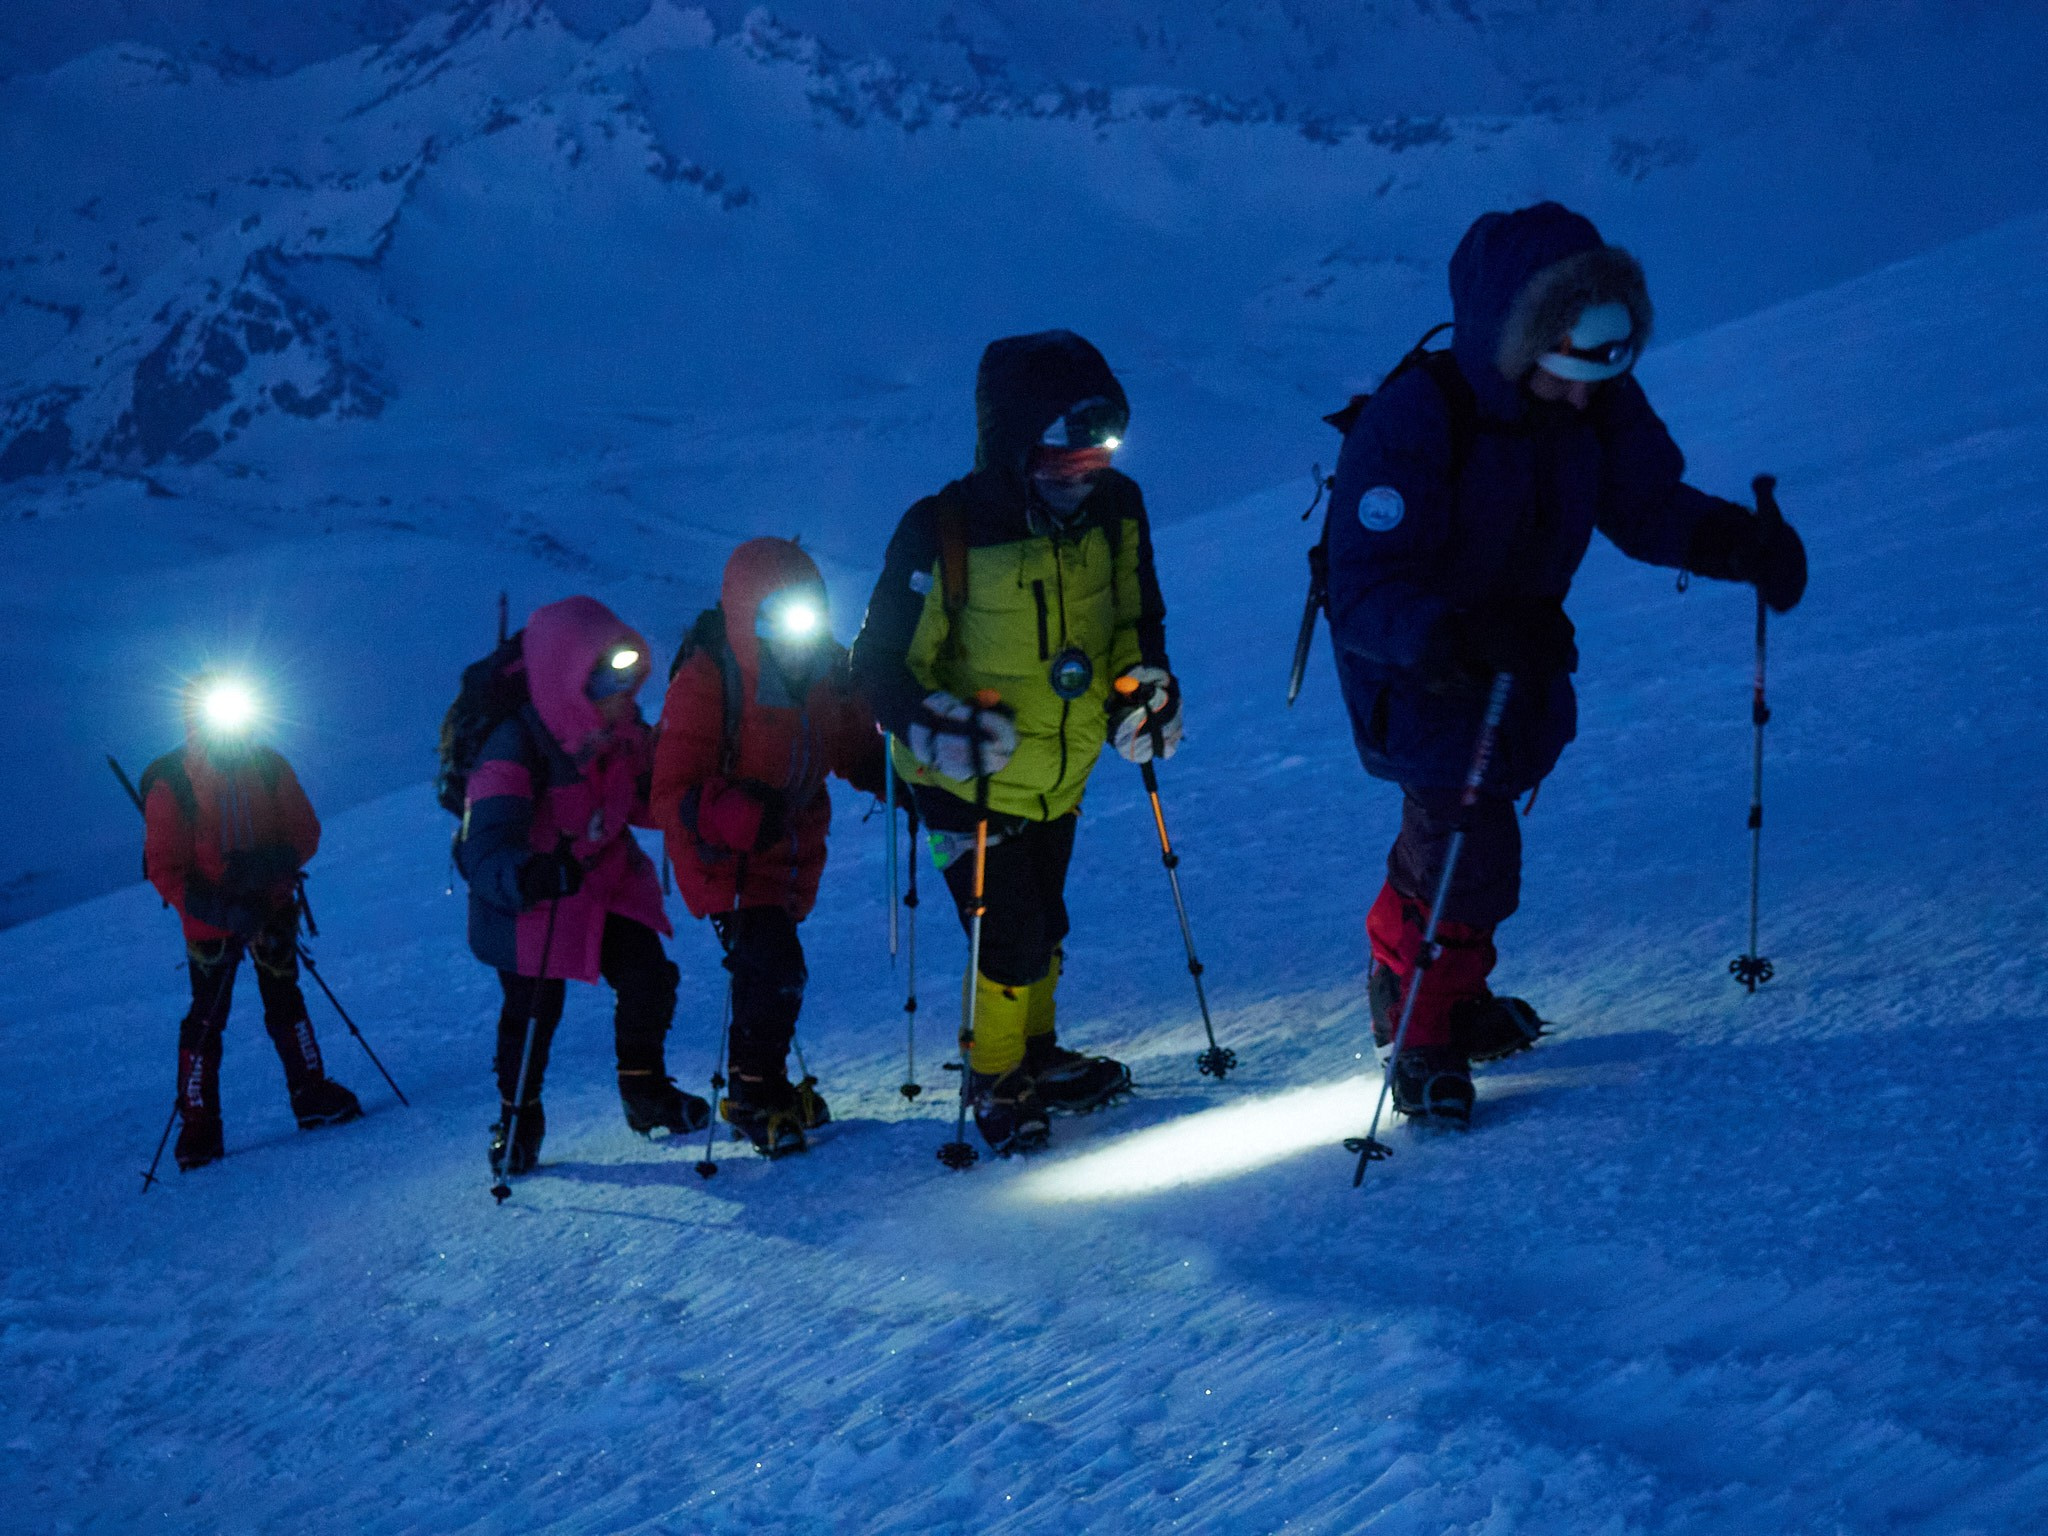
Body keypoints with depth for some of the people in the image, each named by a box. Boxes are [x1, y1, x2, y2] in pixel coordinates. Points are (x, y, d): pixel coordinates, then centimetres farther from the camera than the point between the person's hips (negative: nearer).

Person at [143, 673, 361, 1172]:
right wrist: (220, 907, -26)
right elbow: (164, 869, -13)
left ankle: (311, 1094, 25)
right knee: (207, 1017, -1)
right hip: (210, 918, -3)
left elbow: (306, 830, -2)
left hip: (271, 906, 3)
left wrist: (273, 863, -23)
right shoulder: (170, 784, -15)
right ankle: (198, 1125, 9)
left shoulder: (269, 766, -5)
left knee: (284, 1000, 11)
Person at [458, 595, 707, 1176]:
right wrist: (530, 877, -58)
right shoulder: (515, 749, -30)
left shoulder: (624, 731, -8)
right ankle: (518, 1118, 26)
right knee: (533, 1010, 2)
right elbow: (485, 849, -38)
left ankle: (645, 1093, 22)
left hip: (605, 876, 5)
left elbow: (644, 800, 9)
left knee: (649, 977, -2)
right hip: (530, 898, -5)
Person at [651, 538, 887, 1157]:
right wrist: (746, 816, -44)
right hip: (725, 853, -6)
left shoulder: (826, 668, -7)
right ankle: (753, 1095, 6)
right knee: (774, 967, -16)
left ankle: (765, 1081, 40)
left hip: (794, 844, 6)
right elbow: (673, 794, -27)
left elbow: (854, 744, 10)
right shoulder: (704, 684, -27)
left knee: (772, 969, 17)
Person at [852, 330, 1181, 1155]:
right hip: (971, 782, -5)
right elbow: (879, 665, -19)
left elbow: (1136, 615, 8)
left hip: (1061, 772, 5)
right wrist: (941, 730, -36)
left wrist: (1145, 687, -10)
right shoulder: (942, 535, -28)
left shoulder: (1115, 509, -12)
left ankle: (1037, 1056, 45)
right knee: (1011, 938, -3)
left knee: (1043, 924, 22)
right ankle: (993, 1079, 23)